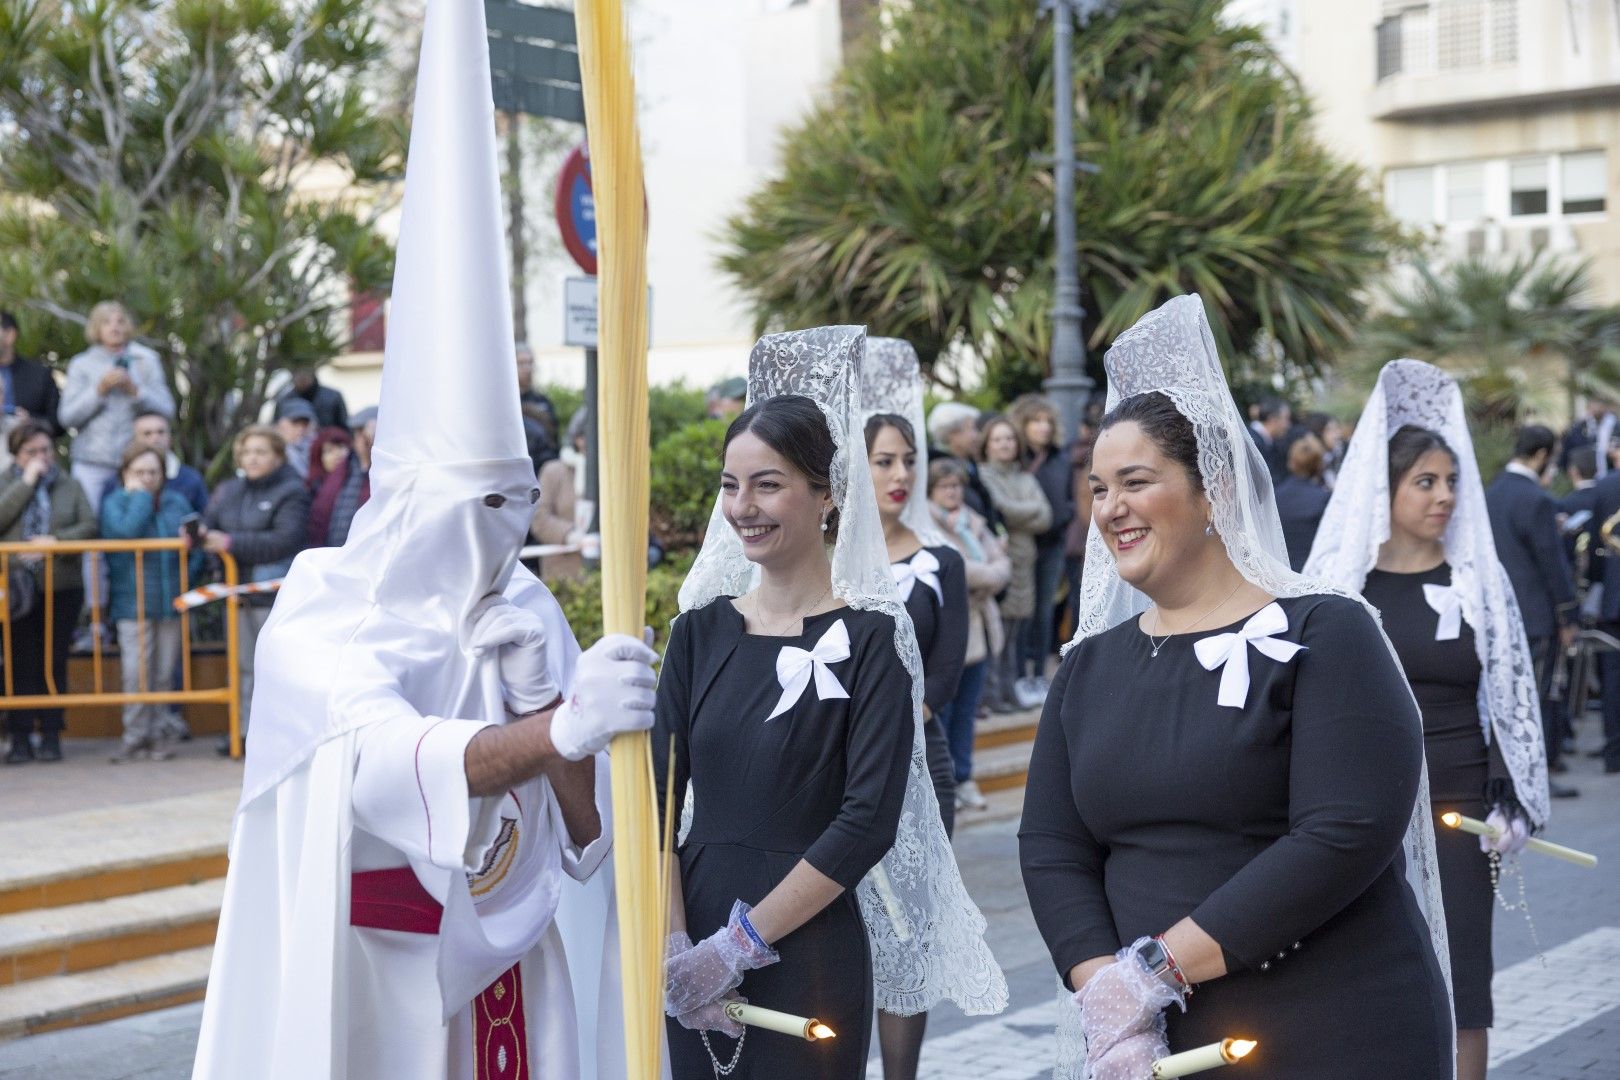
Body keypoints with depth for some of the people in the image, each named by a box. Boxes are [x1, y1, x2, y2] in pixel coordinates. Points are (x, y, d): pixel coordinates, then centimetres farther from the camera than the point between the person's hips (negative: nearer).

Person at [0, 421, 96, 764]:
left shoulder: (69, 486, 11)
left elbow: (89, 526, 1)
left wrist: (56, 541, -14)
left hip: (62, 587, 1)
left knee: (55, 662, 3)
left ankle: (51, 734, 10)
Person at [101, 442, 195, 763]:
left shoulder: (177, 502, 11)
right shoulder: (114, 503, 0)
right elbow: (127, 530, -20)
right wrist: (140, 495, -8)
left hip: (171, 601, 3)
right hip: (132, 601, -3)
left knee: (165, 673, 7)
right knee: (136, 672, -7)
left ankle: (158, 733, 16)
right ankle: (135, 735, 4)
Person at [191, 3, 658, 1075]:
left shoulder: (528, 618, 2)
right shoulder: (319, 625, -12)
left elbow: (585, 831, 1)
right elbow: (392, 764, -31)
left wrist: (549, 713, -17)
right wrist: (559, 727, -46)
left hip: (505, 986, 5)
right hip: (365, 990, -4)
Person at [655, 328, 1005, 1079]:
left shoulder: (869, 639, -6)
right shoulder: (701, 629, 6)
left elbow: (868, 822, -14)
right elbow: (659, 795, 2)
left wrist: (742, 943, -16)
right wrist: (674, 946, -10)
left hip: (808, 957, -4)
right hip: (695, 953, 4)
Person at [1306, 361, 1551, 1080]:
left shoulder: (1480, 580, 2)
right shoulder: (1335, 580, 0)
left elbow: (1512, 695, 3)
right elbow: (1303, 695, 4)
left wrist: (1512, 808, -3)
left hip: (1454, 813, 0)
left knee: (1458, 985, 2)